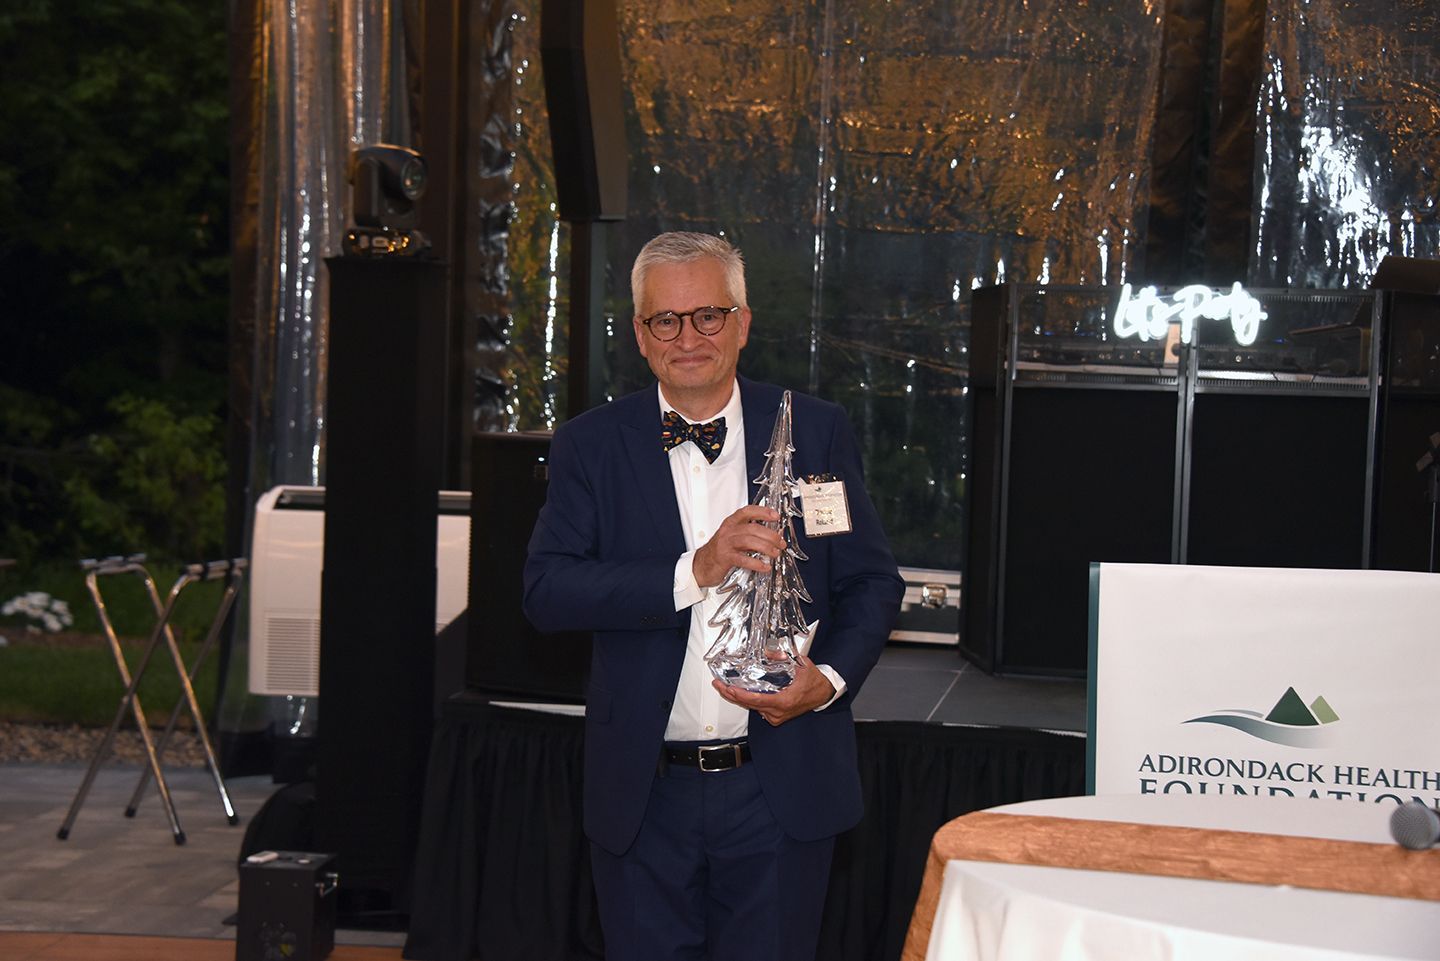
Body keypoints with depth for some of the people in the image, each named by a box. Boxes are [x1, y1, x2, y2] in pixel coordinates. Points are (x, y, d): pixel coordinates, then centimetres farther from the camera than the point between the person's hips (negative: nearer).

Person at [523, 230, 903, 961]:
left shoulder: (816, 433, 4)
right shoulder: (589, 447, 2)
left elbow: (873, 582, 6)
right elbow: (545, 592, -10)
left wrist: (830, 677, -13)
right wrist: (694, 571, -21)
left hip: (781, 793, 0)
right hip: (643, 796, 0)